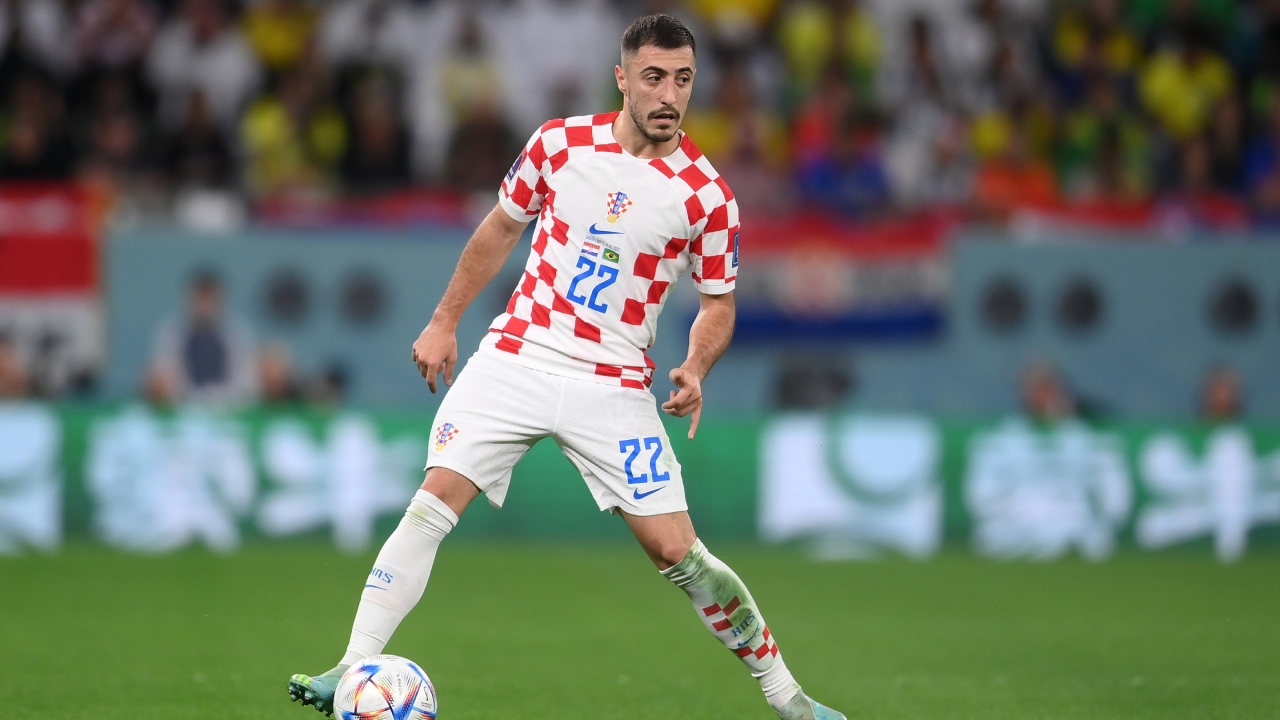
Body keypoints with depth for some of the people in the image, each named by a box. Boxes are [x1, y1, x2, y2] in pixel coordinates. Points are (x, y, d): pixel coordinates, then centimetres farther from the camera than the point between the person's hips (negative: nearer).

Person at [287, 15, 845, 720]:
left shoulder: (705, 195, -5)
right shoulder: (561, 142, 0)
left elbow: (718, 303, 6)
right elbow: (501, 229, 15)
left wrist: (694, 370, -14)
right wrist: (444, 322, 14)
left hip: (615, 389, -1)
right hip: (515, 361, 2)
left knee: (676, 550, -6)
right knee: (432, 503, -15)